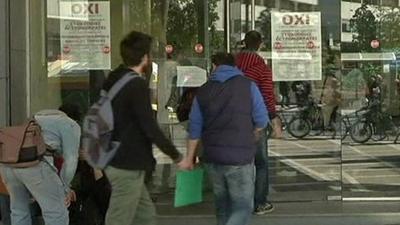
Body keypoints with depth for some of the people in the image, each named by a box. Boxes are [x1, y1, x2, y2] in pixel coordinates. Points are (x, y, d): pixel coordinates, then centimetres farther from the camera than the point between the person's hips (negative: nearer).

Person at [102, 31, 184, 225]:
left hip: (116, 160, 10)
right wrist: (176, 156, -12)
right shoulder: (137, 85, -18)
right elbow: (150, 128, -20)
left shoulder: (113, 80, 9)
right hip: (128, 166, -10)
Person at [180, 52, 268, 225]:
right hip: (239, 157, -4)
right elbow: (262, 120, -4)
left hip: (212, 158, 4)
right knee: (243, 206, 0)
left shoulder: (203, 91, 6)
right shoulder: (248, 85, -2)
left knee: (222, 204, 19)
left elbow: (194, 129, 8)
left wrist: (189, 157, 17)